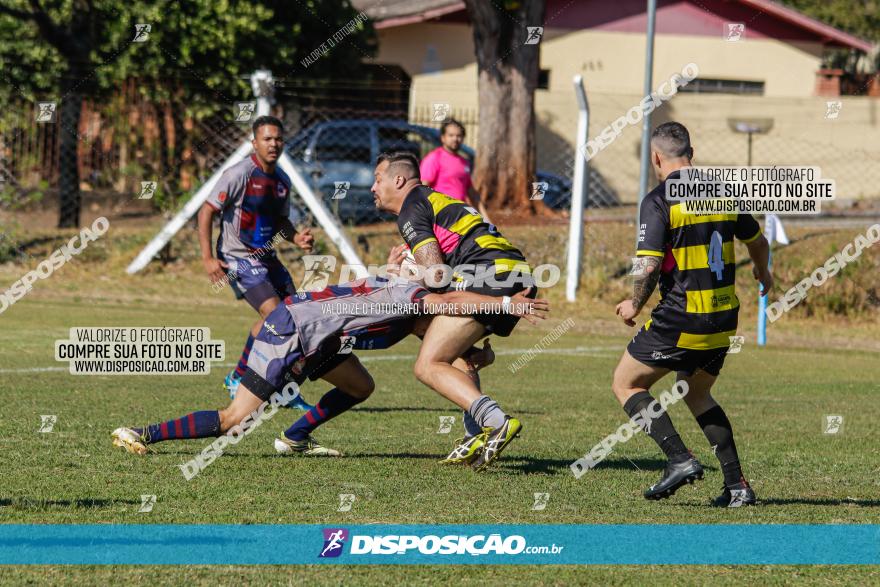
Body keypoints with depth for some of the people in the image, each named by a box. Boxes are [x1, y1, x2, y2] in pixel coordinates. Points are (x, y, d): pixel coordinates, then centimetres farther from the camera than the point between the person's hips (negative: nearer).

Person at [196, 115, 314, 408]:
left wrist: (297, 238, 1)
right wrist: (208, 259, -19)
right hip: (238, 258, -8)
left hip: (266, 257, 8)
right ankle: (238, 378, -4)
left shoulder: (281, 180, 8)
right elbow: (206, 212, -14)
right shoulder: (239, 174, -15)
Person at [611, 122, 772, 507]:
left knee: (626, 384, 10)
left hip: (680, 320, -7)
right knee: (697, 394, 25)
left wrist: (634, 305, 0)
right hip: (724, 318, 7)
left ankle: (680, 460, -6)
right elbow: (757, 242, 22)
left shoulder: (659, 200, -12)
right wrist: (763, 274, 44)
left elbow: (649, 266, -19)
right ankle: (736, 484, 13)